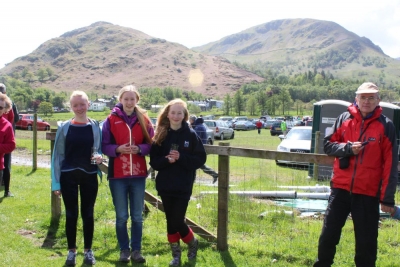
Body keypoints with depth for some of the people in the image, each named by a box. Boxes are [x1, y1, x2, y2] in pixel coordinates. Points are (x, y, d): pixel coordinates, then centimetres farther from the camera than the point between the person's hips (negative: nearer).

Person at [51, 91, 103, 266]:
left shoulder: (96, 126, 1)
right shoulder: (64, 127, -2)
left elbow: (101, 150, 11)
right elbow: (58, 155, 0)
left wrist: (100, 158, -14)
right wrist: (56, 182, -3)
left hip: (89, 176, 1)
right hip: (68, 176, 0)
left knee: (88, 213, 9)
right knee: (71, 214, 7)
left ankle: (88, 250, 23)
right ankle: (71, 251, 21)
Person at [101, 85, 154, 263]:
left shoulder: (144, 119, 3)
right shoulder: (111, 120, -2)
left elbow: (151, 144, 5)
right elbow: (104, 146, -1)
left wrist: (139, 149, -14)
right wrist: (118, 149, -19)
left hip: (138, 174, 1)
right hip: (117, 174, -1)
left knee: (137, 216, 9)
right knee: (121, 216, 8)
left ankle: (136, 250, 21)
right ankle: (124, 250, 23)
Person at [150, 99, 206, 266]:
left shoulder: (191, 135, -4)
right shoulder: (161, 135, 3)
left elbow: (200, 159, -5)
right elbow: (154, 161, 2)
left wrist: (181, 157, -17)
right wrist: (166, 160, -17)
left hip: (184, 187, -3)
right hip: (165, 186, 3)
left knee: (177, 221, -3)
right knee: (171, 221, 9)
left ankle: (193, 243, 27)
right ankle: (176, 253, 26)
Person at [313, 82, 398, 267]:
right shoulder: (344, 119, 4)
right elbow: (327, 144, 7)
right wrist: (347, 148, -13)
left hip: (368, 193, -2)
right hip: (341, 188, 2)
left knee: (366, 241, 6)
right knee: (328, 234, 8)